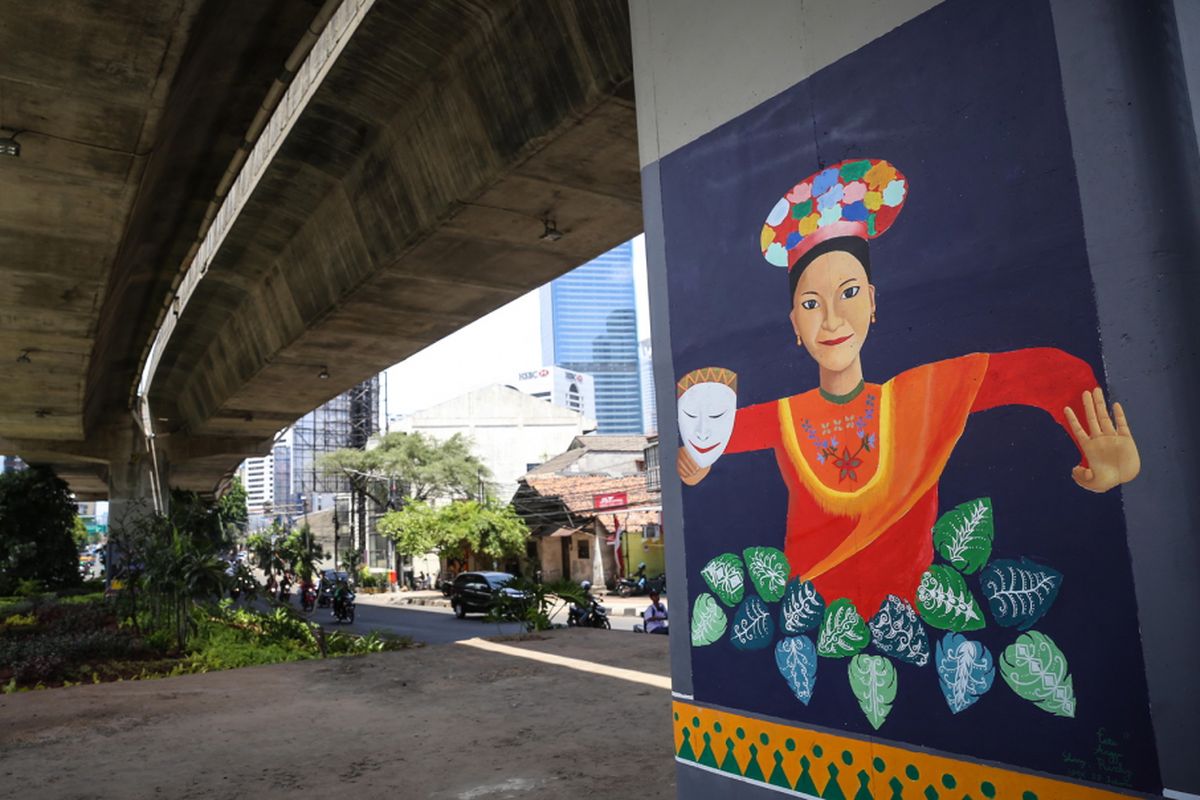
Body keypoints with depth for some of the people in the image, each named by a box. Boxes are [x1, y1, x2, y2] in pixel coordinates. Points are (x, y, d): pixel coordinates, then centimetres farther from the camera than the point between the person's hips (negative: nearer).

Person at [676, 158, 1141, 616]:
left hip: (908, 609, -1)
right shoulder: (783, 416, -7)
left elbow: (1050, 371, -11)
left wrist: (1108, 456, -25)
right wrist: (695, 463, -17)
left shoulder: (928, 389, -8)